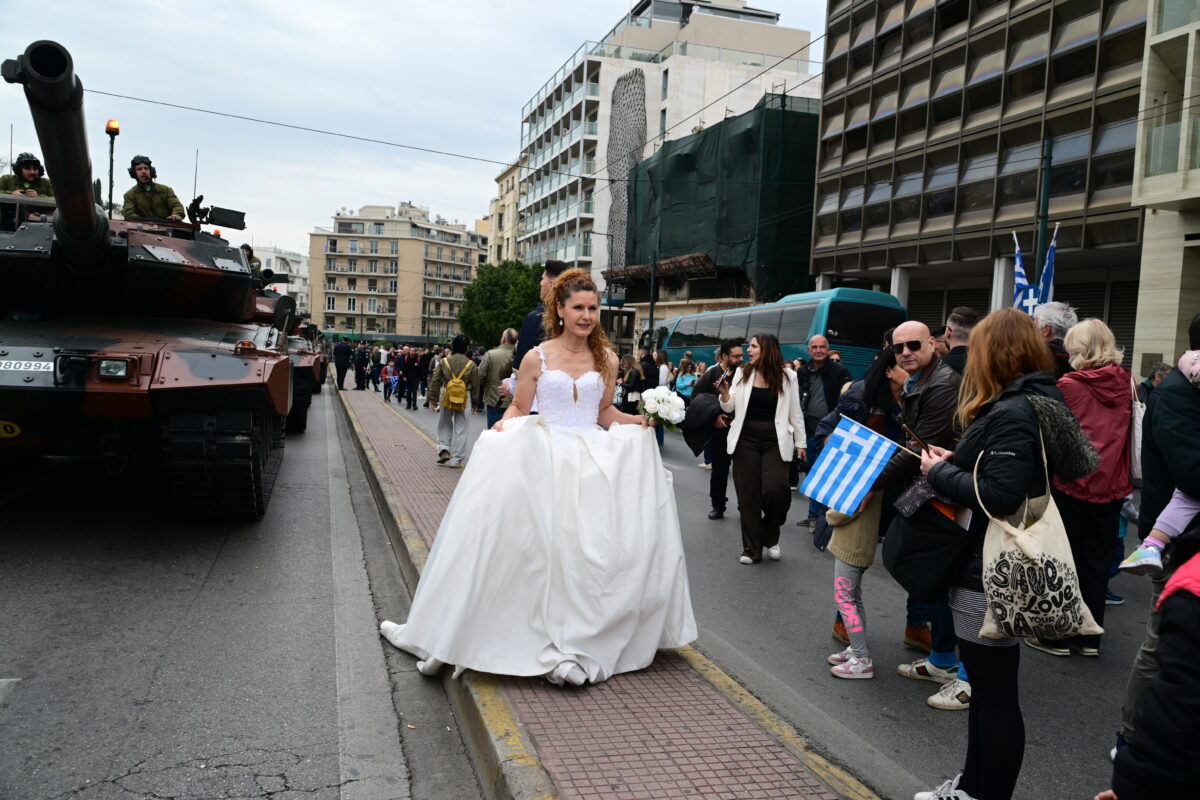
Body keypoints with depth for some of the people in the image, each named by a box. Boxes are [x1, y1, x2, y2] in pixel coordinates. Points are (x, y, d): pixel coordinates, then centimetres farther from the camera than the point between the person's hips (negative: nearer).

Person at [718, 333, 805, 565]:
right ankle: (751, 548, 15)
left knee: (775, 490, -15)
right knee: (748, 494, 4)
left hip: (775, 441, -2)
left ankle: (770, 537, 13)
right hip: (746, 439, 2)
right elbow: (730, 408, 4)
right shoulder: (742, 373, 3)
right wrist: (725, 393, -16)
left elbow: (795, 412, 4)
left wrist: (800, 442, 3)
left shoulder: (787, 376, -1)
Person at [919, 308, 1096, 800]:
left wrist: (939, 473, -16)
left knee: (995, 693, 3)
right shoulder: (1026, 403, 11)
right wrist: (955, 462, 4)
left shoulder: (1013, 413, -20)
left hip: (991, 577, -11)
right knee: (985, 685, 20)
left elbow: (999, 495, -28)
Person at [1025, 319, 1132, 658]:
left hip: (1072, 481, -4)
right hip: (1112, 483, 4)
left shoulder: (1068, 384, -12)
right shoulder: (1127, 383, 0)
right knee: (1097, 559, 12)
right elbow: (1133, 430, 12)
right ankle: (1090, 637, 20)